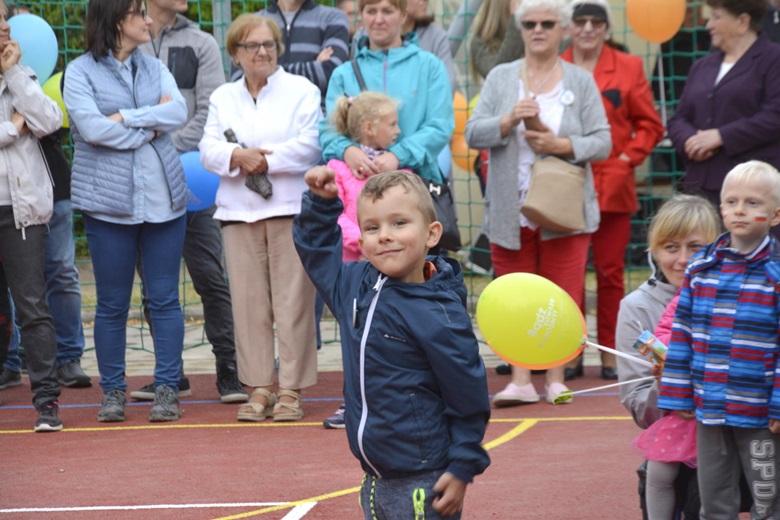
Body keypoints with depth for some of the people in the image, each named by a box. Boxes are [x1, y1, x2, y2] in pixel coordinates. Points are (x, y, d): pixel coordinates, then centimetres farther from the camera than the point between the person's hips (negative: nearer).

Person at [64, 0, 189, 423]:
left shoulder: (154, 69, 11)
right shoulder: (81, 72, -1)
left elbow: (179, 113, -4)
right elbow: (91, 127, -14)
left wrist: (127, 118, -13)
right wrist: (149, 126, -8)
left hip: (162, 196, 3)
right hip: (108, 201, -3)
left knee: (165, 299, 2)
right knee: (112, 303, 3)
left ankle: (167, 389, 7)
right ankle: (112, 392, 12)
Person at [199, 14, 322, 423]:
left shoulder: (302, 91, 5)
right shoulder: (223, 98, 16)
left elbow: (309, 145, -6)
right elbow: (208, 150, 5)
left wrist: (266, 161, -11)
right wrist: (238, 157, -14)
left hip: (291, 208, -3)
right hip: (239, 211, 3)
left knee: (292, 300, -4)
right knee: (249, 301, 2)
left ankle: (290, 390, -1)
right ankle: (259, 387, 7)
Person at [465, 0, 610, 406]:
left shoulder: (581, 81, 7)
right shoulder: (500, 78, 9)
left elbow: (602, 142, 1)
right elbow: (473, 134, 0)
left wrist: (561, 145, -15)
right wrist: (510, 120, -17)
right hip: (510, 211, 1)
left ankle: (556, 379, 6)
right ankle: (520, 380, 1)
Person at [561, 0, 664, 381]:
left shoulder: (628, 68, 6)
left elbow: (649, 124, 7)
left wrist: (629, 158, -4)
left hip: (612, 188, 0)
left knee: (610, 273, 2)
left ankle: (610, 354, 8)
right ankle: (571, 354, 8)